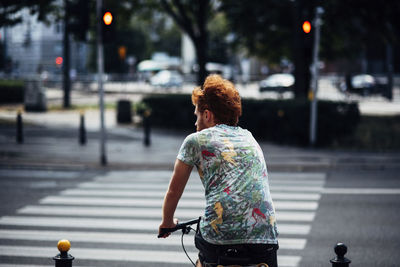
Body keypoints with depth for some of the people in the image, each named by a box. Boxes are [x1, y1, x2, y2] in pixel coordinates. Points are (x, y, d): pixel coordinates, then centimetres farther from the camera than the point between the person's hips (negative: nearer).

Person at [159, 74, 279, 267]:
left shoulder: (196, 140, 11)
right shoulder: (250, 139, 24)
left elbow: (174, 191, 17)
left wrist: (167, 222, 36)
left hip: (219, 237, -2)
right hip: (265, 237, 3)